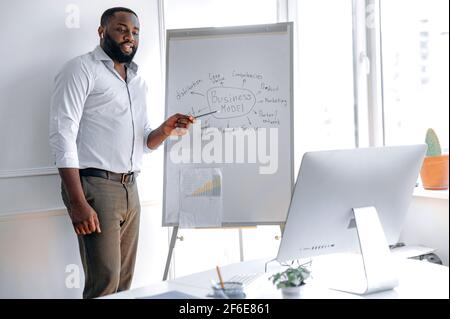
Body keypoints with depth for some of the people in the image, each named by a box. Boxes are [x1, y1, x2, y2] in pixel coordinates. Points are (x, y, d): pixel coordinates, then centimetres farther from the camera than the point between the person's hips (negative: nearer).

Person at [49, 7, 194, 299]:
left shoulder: (138, 82, 18)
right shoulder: (82, 69, -4)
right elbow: (62, 135, -13)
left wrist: (165, 131, -5)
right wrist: (78, 202, -21)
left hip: (130, 189, 7)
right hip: (95, 186, -7)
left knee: (124, 281, 8)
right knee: (105, 282, -8)